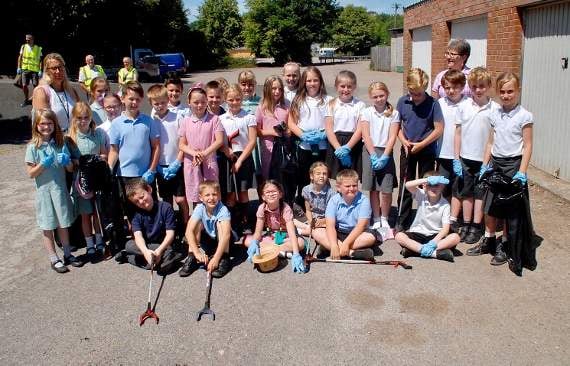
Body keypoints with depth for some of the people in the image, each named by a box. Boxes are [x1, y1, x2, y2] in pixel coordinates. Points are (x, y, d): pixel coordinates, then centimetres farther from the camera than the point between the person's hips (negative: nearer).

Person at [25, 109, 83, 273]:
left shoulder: (60, 144, 2)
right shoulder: (33, 147, -7)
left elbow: (70, 169, 6)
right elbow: (31, 173, -7)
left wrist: (66, 161, -15)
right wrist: (43, 164, -22)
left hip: (61, 189, 3)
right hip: (44, 191, -3)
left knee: (63, 224, 13)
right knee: (48, 226, 7)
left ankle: (67, 254, 26)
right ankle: (54, 259, 17)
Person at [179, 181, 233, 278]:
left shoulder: (223, 210, -28)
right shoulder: (199, 209, -20)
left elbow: (226, 234, -39)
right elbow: (189, 231, -29)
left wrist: (216, 258, -47)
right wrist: (197, 253, -41)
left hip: (222, 242, -3)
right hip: (207, 241, 3)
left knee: (220, 223, -29)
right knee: (198, 224, -21)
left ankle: (224, 259, -24)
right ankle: (192, 258, -17)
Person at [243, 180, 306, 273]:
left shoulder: (285, 209, -23)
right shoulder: (262, 208, -13)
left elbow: (292, 233, -33)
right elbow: (258, 232, -12)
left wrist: (296, 255, -46)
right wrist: (254, 243, -35)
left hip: (285, 237, -3)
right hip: (270, 236, 3)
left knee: (300, 243, -34)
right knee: (247, 240, -21)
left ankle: (262, 250, -29)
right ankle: (282, 252, -25)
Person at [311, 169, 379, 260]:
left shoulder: (363, 200, -13)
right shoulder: (334, 200, -9)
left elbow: (360, 226, -20)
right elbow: (330, 225, -17)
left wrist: (346, 243, -30)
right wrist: (334, 246, -33)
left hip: (357, 234, -1)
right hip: (338, 234, 2)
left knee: (372, 236, -32)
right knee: (317, 232, -21)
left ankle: (327, 247, -30)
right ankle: (351, 253, -31)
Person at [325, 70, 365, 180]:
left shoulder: (360, 105, 3)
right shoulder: (331, 105, 5)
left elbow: (360, 129, -4)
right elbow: (329, 129, -2)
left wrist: (347, 147, -16)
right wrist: (338, 148, -14)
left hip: (354, 145, 0)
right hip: (335, 143, 1)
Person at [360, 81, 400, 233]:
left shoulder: (393, 113, 2)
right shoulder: (366, 112, 2)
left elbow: (392, 137, -4)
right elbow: (366, 136, -4)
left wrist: (384, 156, -14)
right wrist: (374, 155, -13)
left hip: (386, 152, 0)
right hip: (370, 152, 1)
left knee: (386, 190, -3)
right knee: (373, 189, 7)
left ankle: (384, 219, 17)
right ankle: (376, 219, 19)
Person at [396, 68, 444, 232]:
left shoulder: (432, 104, -12)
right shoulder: (402, 102, -2)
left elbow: (439, 129, -11)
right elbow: (397, 125, 5)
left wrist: (421, 144, -16)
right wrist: (404, 141, -10)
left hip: (427, 150, -3)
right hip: (407, 149, 3)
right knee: (405, 186, 8)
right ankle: (402, 222, 17)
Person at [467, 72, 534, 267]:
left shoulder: (524, 116, -8)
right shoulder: (495, 114, 7)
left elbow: (527, 146, -9)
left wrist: (522, 172, -15)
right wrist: (485, 165, 7)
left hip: (513, 164, -5)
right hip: (495, 163, 5)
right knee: (489, 205, 10)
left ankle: (504, 246, 17)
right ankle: (488, 241, 26)